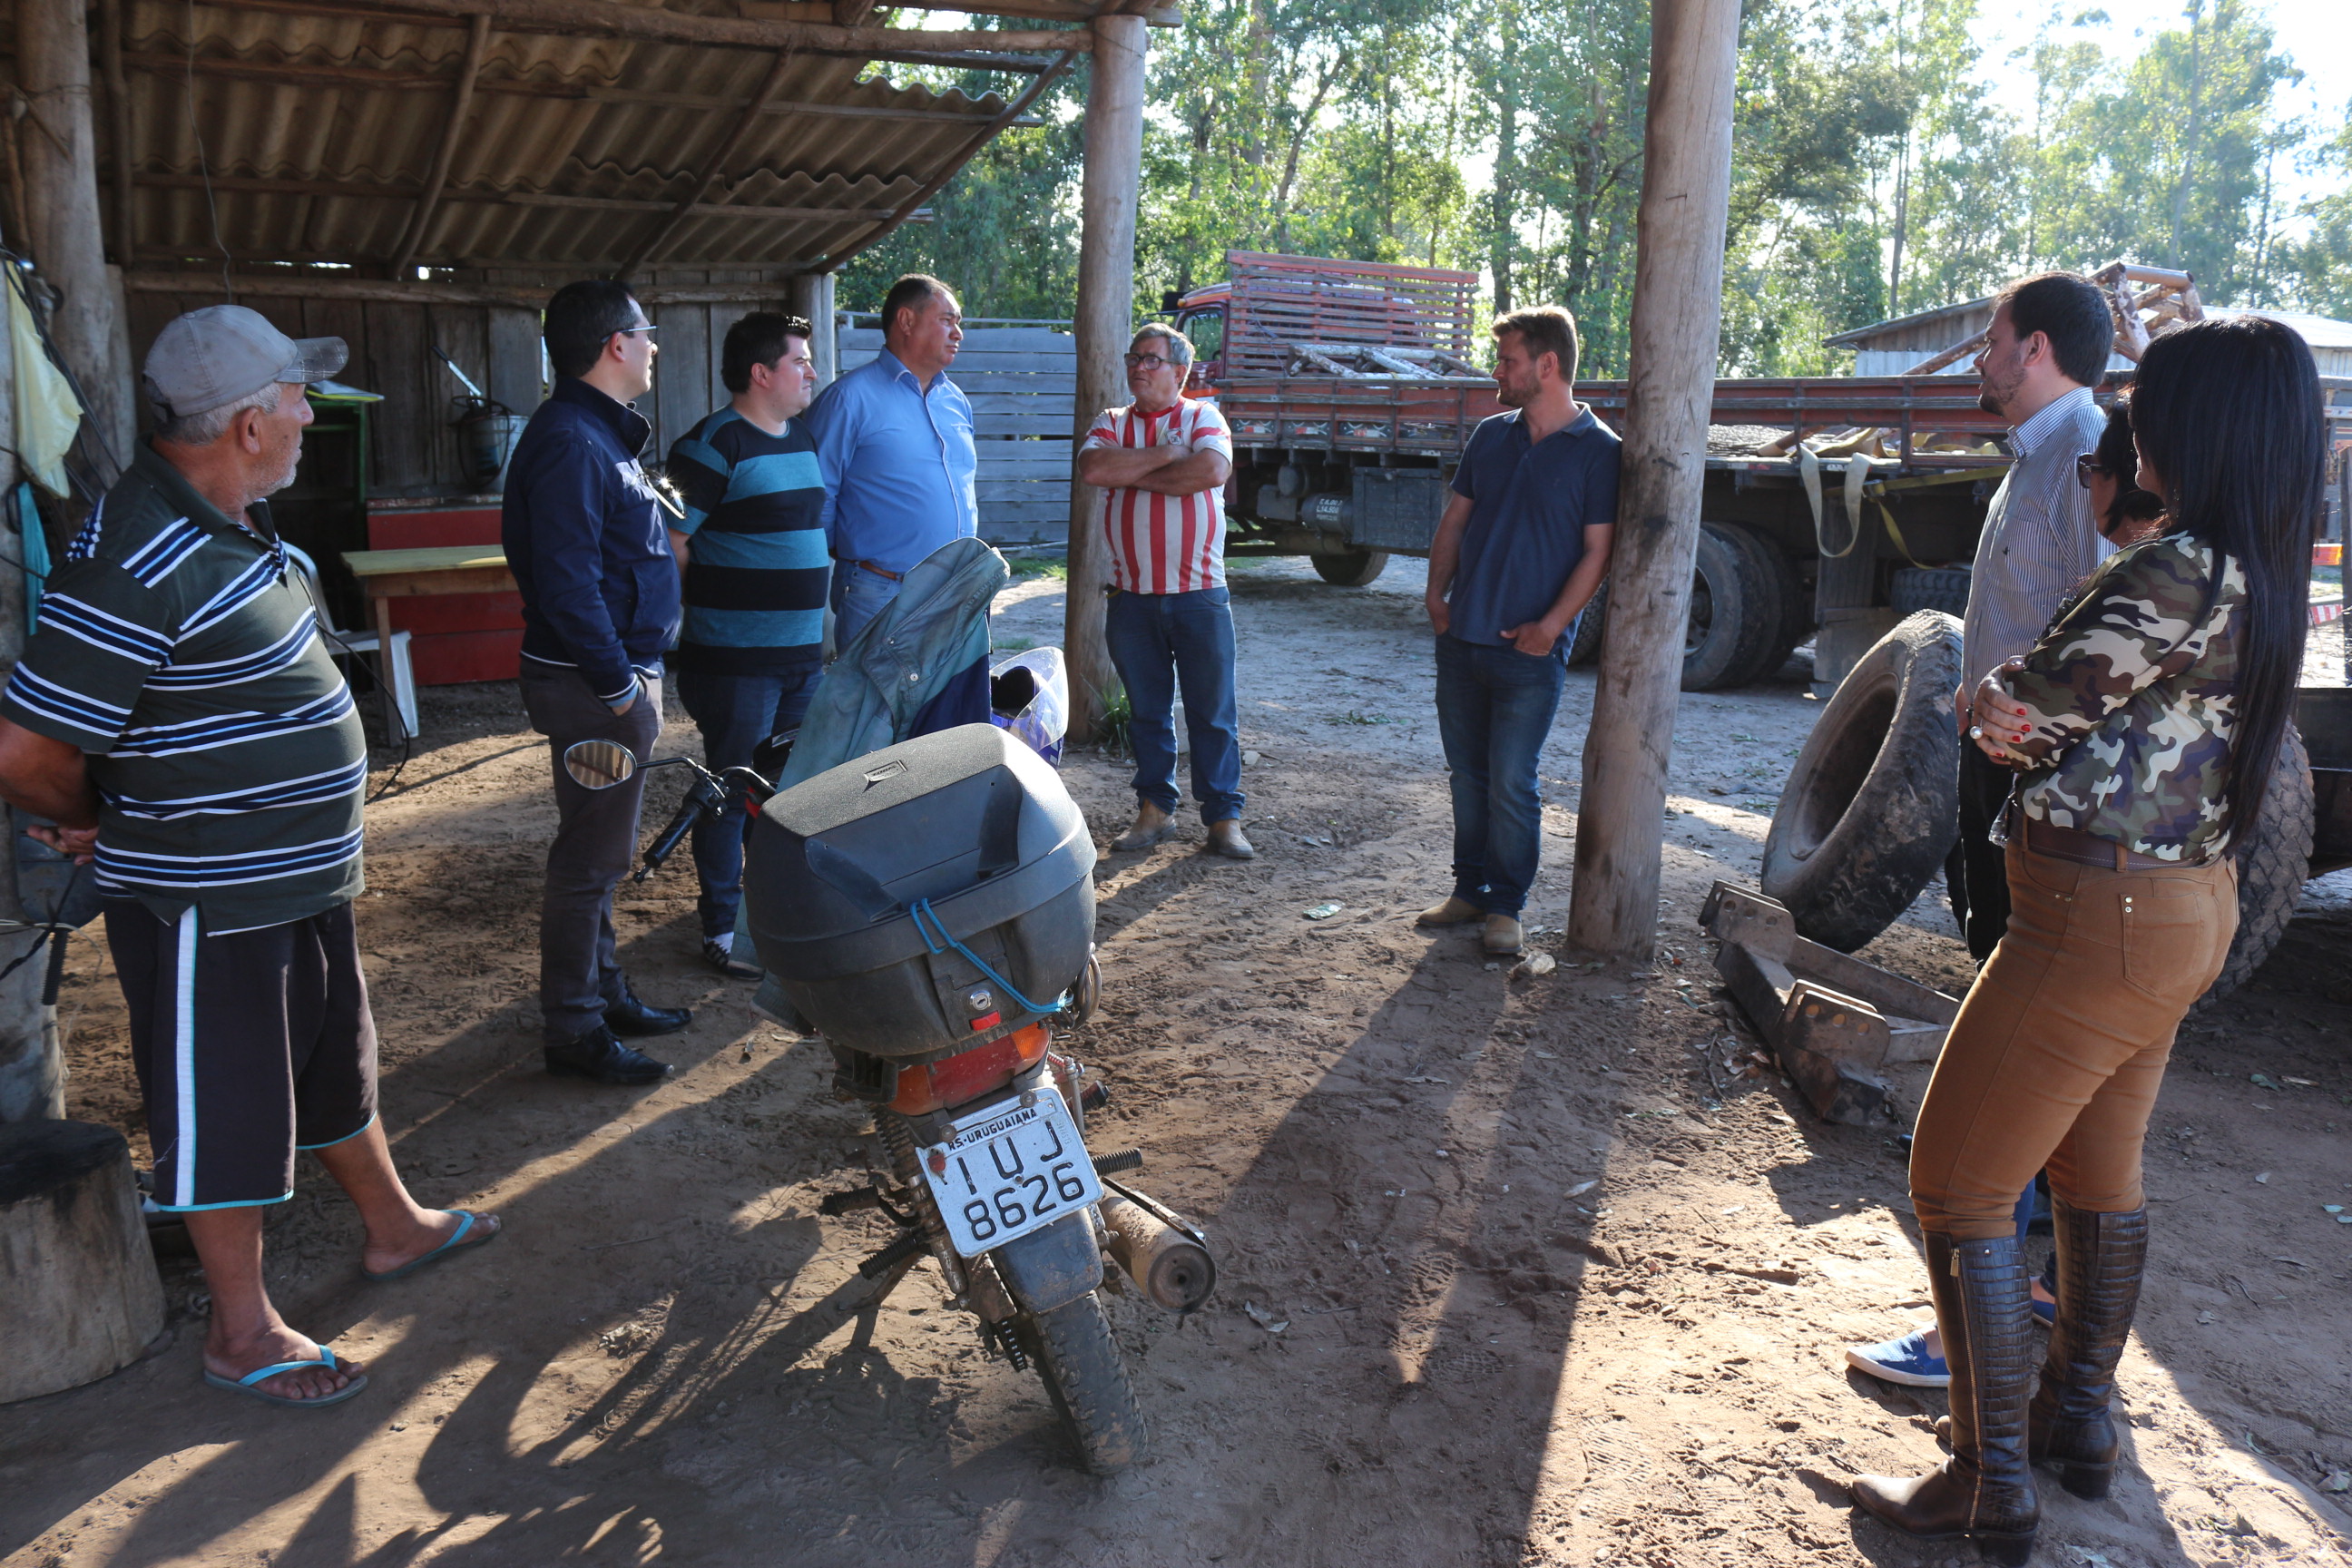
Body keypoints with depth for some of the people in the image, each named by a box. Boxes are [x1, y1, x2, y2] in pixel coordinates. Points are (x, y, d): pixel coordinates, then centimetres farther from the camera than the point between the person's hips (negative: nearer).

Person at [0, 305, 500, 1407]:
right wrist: (100, 827, -6)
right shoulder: (140, 567, -27)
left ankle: (392, 1224, 44)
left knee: (336, 1062, 24)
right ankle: (242, 1334, 24)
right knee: (225, 1108, 7)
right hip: (208, 904, -9)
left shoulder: (229, 522, 4)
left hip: (300, 878, 9)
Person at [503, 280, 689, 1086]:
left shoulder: (598, 435, 15)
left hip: (614, 671, 11)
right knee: (591, 857, -2)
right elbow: (567, 582, -25)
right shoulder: (570, 443, -19)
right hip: (593, 683, -11)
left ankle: (606, 993, 32)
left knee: (600, 849, 19)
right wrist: (620, 687, -22)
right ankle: (573, 1030, 9)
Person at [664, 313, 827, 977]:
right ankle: (723, 929, 12)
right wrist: (675, 629, -12)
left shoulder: (804, 436, 13)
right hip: (735, 660, -8)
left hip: (802, 653, 8)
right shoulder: (714, 445, -13)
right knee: (733, 793, 1)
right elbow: (668, 543, -15)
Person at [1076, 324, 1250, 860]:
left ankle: (1224, 817, 8)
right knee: (1146, 710, 11)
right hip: (1132, 595, 3)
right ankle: (1155, 809, 22)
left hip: (1199, 594, -3)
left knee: (1213, 712, 1)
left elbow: (1212, 470, -18)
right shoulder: (1112, 423, 11)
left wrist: (1133, 475, -10)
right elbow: (1092, 468, -11)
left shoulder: (1202, 416, 4)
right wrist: (1164, 455, -10)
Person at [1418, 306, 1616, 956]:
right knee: (1467, 774, 12)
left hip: (1531, 652, -5)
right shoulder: (1490, 435, 11)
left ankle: (1506, 906, 12)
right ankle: (1469, 890, 25)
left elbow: (1598, 552, -7)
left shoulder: (1599, 451, -5)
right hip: (1462, 637, 5)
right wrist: (1437, 592, 2)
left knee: (1511, 784, -2)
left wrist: (1550, 624, -16)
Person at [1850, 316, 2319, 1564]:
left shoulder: (2177, 572, -24)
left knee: (1955, 1189, 1)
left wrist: (1997, 698, 2)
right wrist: (2035, 724, -4)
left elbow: (2007, 709, -18)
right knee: (2100, 1170, 24)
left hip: (2101, 928, -10)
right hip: (2190, 906, 10)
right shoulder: (2260, 575, 6)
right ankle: (2079, 1418, 41)